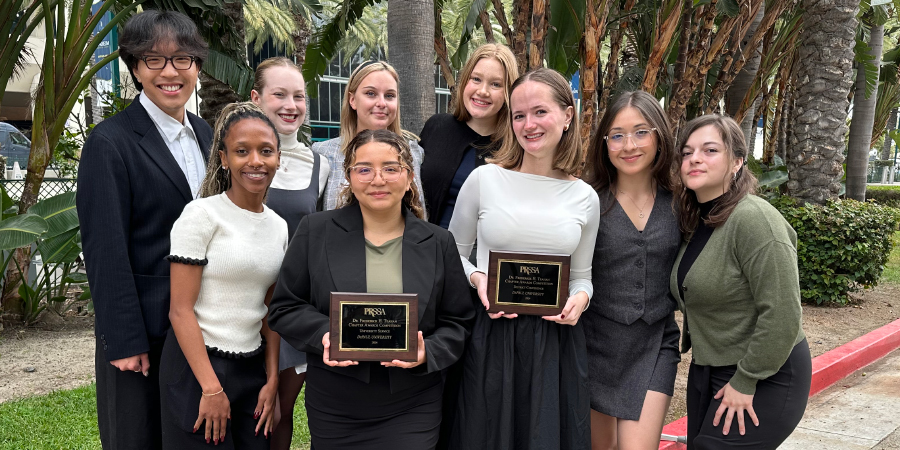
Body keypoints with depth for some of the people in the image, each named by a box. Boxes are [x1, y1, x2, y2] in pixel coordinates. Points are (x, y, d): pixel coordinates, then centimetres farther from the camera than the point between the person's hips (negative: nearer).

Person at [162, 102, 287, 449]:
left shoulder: (279, 227, 7)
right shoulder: (201, 215, -11)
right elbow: (180, 309, -13)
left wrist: (272, 380, 6)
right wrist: (211, 388, -15)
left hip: (253, 370, 6)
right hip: (196, 367, -5)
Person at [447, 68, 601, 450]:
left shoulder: (585, 199, 4)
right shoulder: (484, 179, -3)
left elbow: (581, 276, 13)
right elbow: (453, 255, 8)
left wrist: (580, 298, -8)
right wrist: (476, 278, -11)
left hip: (556, 340, 2)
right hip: (491, 337, -1)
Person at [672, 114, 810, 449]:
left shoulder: (753, 220, -22)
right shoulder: (696, 222, 5)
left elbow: (782, 315, -24)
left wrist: (744, 382, -19)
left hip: (765, 376, -8)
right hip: (706, 369, 8)